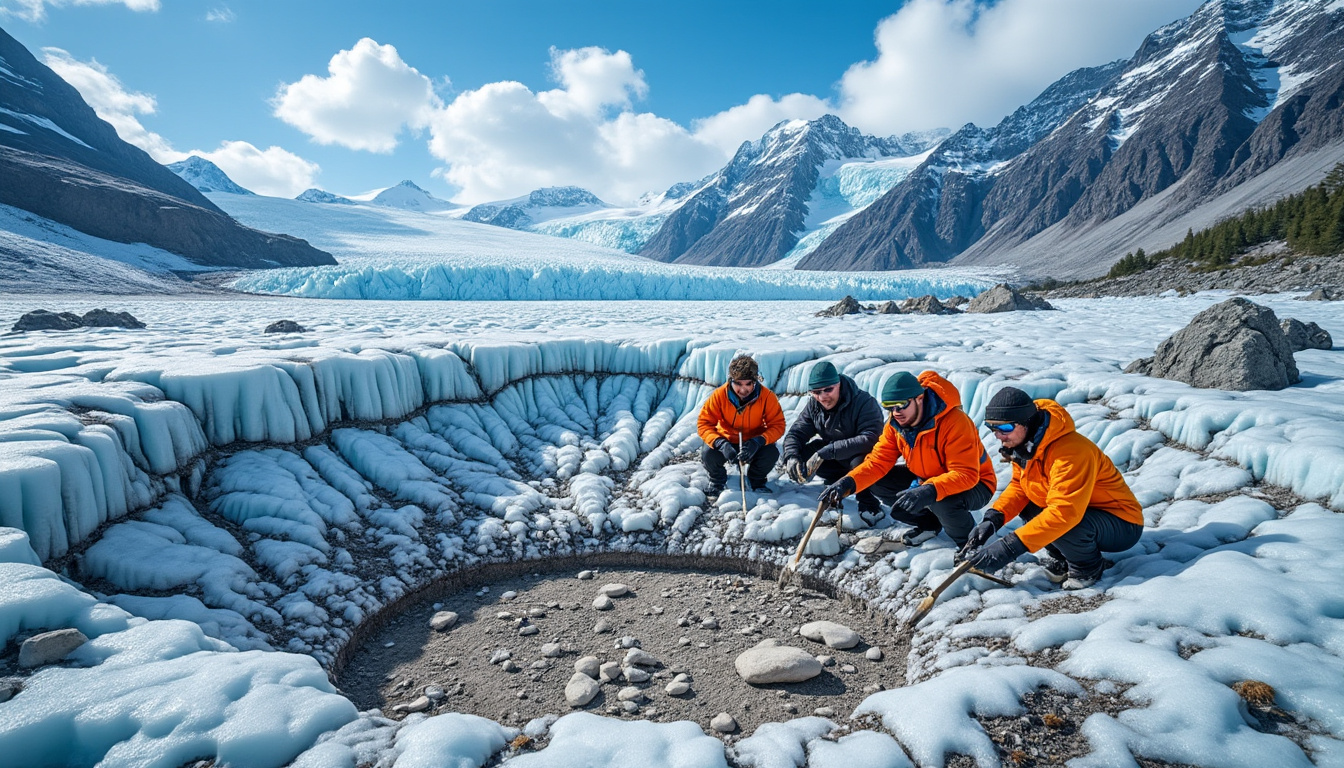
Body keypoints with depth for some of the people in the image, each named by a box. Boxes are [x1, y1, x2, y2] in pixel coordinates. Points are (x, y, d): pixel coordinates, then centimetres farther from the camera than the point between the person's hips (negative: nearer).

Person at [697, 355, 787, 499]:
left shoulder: (766, 396, -20)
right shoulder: (719, 395, -21)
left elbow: (778, 425, -18)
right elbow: (704, 424, -20)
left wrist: (759, 441, -37)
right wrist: (720, 444, -38)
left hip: (754, 443, 0)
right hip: (726, 442, 0)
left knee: (772, 453, -30)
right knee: (708, 455, -30)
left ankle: (756, 480, 7)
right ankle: (718, 480, 9)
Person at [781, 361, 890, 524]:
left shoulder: (865, 402, -26)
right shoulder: (814, 405, -6)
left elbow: (870, 439, -39)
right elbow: (795, 433, -4)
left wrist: (827, 451, -44)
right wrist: (791, 457, -27)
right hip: (838, 460, 6)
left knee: (859, 461, -39)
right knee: (802, 454, -17)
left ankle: (869, 505, -14)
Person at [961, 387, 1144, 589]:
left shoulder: (1071, 452, -33)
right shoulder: (1025, 445, -7)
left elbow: (1064, 513, -41)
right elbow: (1018, 486, 1)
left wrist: (1010, 547, -43)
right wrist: (993, 519, -18)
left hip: (1123, 524, -8)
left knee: (1068, 526, -35)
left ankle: (1088, 568, -3)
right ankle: (1064, 561, 8)